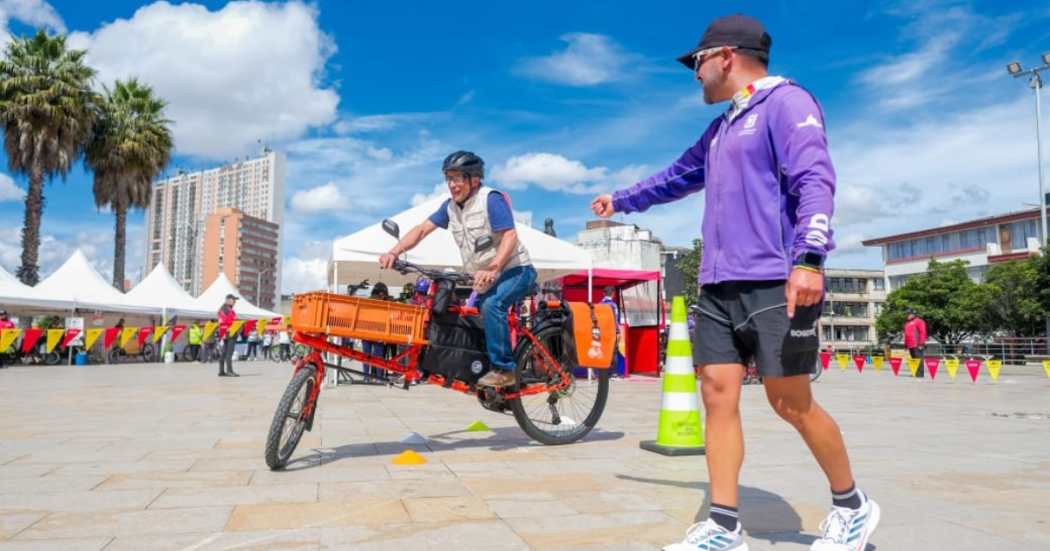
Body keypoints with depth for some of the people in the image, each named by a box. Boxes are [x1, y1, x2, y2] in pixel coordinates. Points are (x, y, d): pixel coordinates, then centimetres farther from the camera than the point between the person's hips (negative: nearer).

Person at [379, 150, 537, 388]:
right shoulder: (450, 206, 4)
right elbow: (422, 229, -1)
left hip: (516, 270, -8)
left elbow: (510, 236, -27)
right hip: (486, 278, 9)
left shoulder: (491, 199, -17)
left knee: (492, 305, -31)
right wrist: (394, 252, -17)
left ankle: (504, 369, -23)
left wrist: (492, 269, -41)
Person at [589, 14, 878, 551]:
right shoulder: (721, 128, 23)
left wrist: (809, 259, -27)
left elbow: (815, 179, -15)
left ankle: (852, 506, 22)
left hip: (774, 284, -8)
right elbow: (676, 177, 37)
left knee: (790, 402, -2)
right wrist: (619, 200, 46)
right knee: (718, 394, 1)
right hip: (718, 285, 8)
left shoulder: (785, 101, -2)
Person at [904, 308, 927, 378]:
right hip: (910, 345, 8)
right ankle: (915, 373, 14)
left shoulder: (919, 321, -3)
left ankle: (920, 374, -7)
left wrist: (921, 343, -16)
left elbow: (922, 333, -11)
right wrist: (906, 344, 21)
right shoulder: (907, 323, 22)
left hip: (917, 345, -8)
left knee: (919, 359, -7)